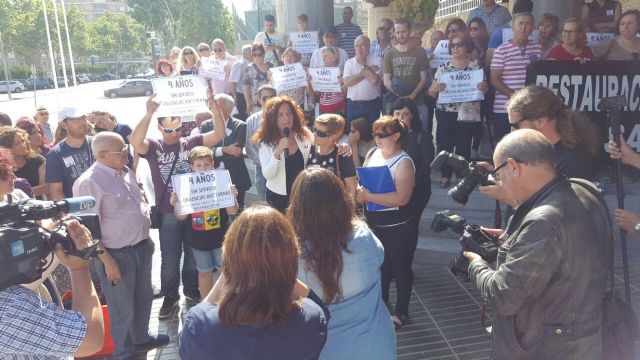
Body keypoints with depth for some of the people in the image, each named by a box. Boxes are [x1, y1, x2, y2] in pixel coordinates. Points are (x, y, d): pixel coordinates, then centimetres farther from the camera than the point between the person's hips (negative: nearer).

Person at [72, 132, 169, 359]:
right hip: (116, 255, -8)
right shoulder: (88, 182, -20)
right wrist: (107, 260, -20)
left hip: (141, 247, 8)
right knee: (122, 309, 9)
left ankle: (141, 338, 47)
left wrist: (146, 236, 17)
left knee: (143, 298, 24)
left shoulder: (127, 172, 5)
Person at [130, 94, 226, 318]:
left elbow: (219, 135, -11)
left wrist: (215, 110, -26)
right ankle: (170, 296, 31)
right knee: (170, 260, 12)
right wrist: (148, 114, -37)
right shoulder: (154, 147, -4)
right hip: (168, 214, -1)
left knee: (194, 256, 17)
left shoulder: (191, 143, 0)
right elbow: (135, 142, -26)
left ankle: (191, 289, 39)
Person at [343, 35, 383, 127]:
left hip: (372, 105, -2)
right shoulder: (349, 62, 9)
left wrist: (363, 65, -5)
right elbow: (347, 82, -7)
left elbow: (374, 80, -15)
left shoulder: (377, 61, 1)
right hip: (353, 105, 2)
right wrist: (368, 70, -8)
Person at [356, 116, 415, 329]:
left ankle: (401, 313, 29)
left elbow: (402, 198, -28)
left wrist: (369, 196, -25)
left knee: (400, 269, 11)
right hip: (373, 222, 7)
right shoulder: (372, 153, 2)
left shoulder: (403, 162, -19)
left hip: (395, 226, -7)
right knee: (380, 266, 23)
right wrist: (360, 191, -12)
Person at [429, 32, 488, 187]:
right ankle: (445, 175, 7)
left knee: (464, 144, 2)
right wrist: (435, 89, -20)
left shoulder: (476, 66, 4)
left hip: (467, 113, 0)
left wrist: (484, 87, -18)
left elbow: (484, 88, 5)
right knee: (445, 143, -5)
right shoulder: (443, 67, 6)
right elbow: (431, 92, 3)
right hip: (445, 112, 1)